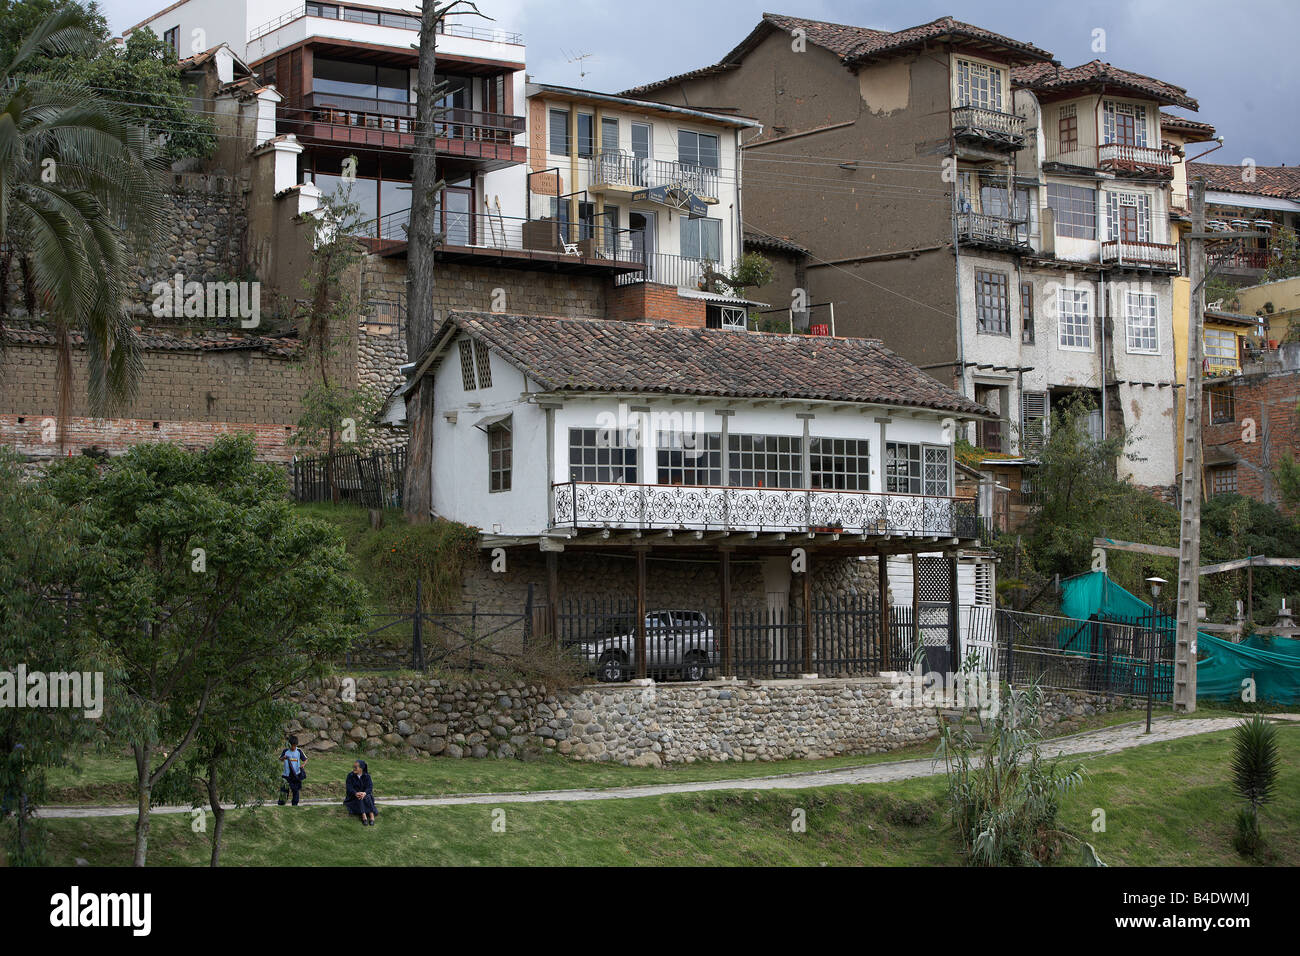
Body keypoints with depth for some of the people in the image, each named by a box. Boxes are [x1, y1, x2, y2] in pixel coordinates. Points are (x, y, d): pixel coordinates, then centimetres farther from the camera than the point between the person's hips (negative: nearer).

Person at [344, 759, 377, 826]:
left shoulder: (367, 776, -4)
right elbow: (349, 787, -14)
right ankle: (364, 816, -47)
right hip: (353, 796, 0)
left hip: (365, 794, 0)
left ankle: (372, 815, -43)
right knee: (358, 798, -34)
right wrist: (356, 793, -35)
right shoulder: (350, 776, -5)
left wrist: (364, 793, -37)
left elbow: (369, 787, -14)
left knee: (367, 797, -34)